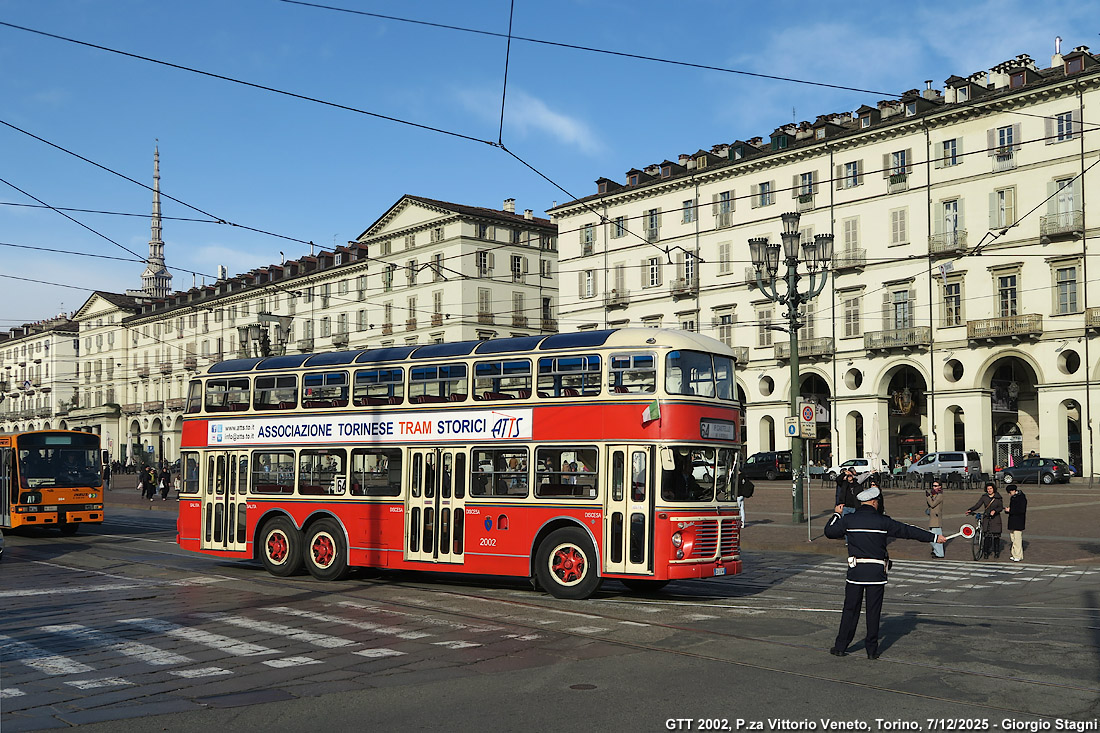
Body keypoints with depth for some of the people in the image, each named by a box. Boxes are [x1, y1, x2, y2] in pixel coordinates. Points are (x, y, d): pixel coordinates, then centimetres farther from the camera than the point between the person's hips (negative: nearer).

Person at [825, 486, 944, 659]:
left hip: (855, 571, 1)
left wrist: (836, 514, 23)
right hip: (877, 572, -1)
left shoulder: (848, 519, -2)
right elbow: (908, 531, 2)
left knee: (850, 609, 8)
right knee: (874, 611, 7)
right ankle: (872, 650, 12)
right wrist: (934, 537, 10)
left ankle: (840, 647, 11)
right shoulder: (883, 521, -4)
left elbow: (829, 532, 8)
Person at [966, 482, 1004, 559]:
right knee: (987, 535, -6)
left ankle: (996, 552, 14)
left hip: (995, 518, -1)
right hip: (986, 518, 1)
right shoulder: (984, 497, 5)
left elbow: (1001, 507, -7)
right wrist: (970, 510, -17)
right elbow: (977, 505, -2)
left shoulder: (998, 498, 1)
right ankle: (985, 552, 3)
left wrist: (994, 511, -27)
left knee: (996, 536, 0)